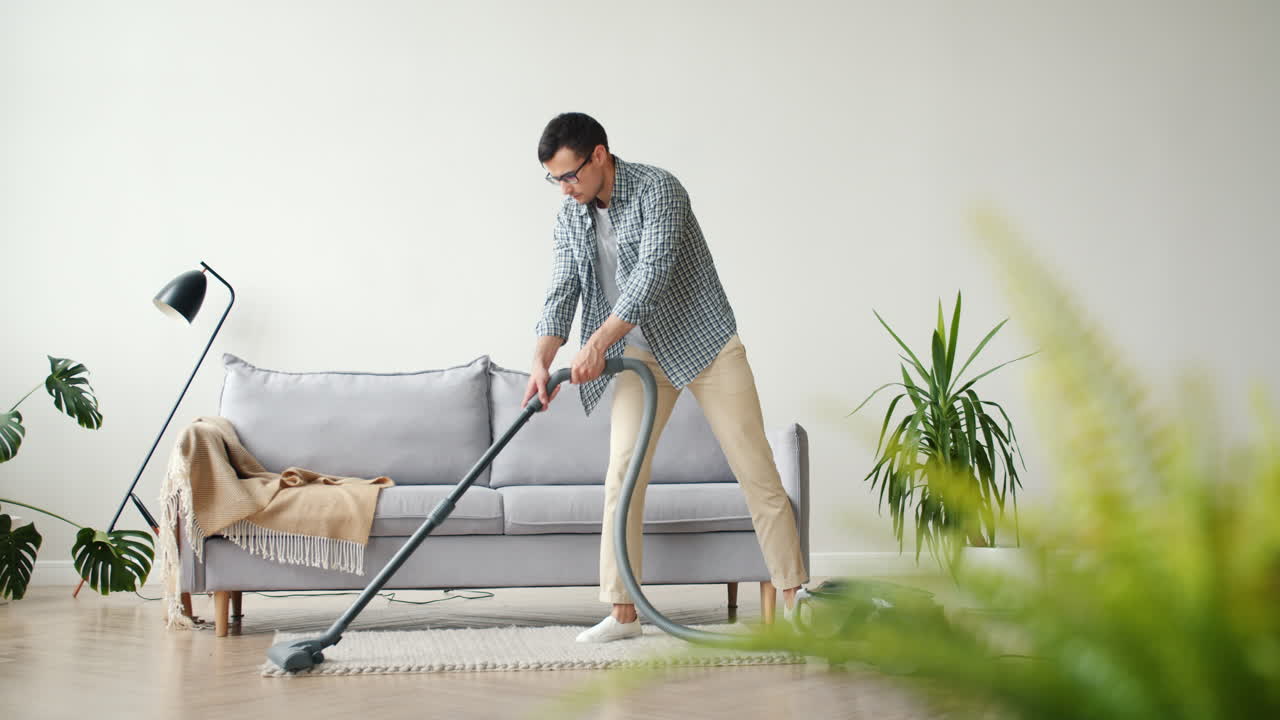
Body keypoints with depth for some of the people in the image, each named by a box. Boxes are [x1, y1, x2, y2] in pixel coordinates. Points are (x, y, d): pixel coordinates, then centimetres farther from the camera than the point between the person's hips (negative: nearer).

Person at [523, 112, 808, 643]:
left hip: (704, 341, -5)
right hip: (640, 353, 5)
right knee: (622, 473, -5)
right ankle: (623, 612, 0)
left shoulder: (658, 189, -18)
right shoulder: (571, 218, 2)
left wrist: (598, 344, -32)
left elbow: (652, 274, -28)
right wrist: (542, 363, -21)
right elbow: (561, 295, -4)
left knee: (755, 469, -4)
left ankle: (795, 596, 3)